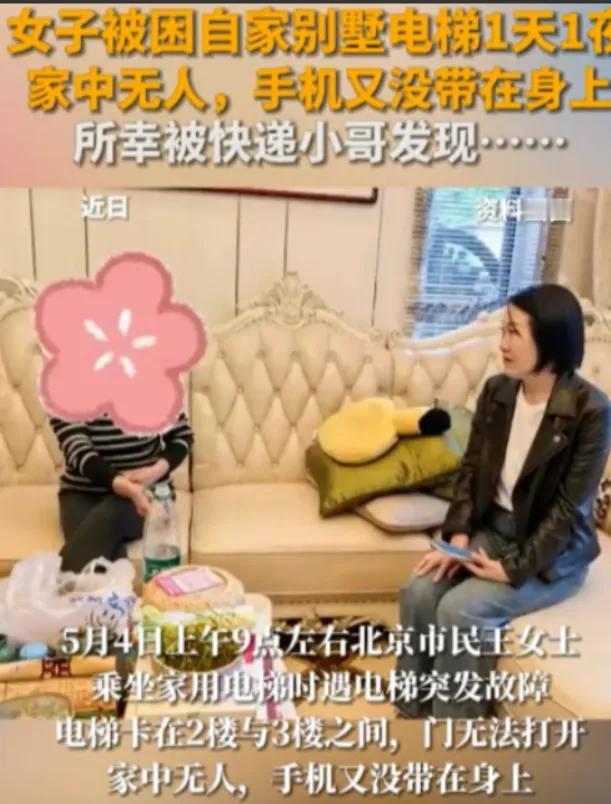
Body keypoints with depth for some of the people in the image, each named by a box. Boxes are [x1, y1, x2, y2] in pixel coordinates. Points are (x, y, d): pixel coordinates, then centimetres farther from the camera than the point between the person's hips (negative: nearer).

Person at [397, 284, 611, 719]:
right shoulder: (497, 391, -2)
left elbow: (570, 508, -18)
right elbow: (471, 469, 3)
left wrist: (513, 569, -20)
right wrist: (458, 537, -10)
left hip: (552, 554, -5)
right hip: (492, 529, 5)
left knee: (461, 609, -24)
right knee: (419, 591, -15)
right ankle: (413, 712, 2)